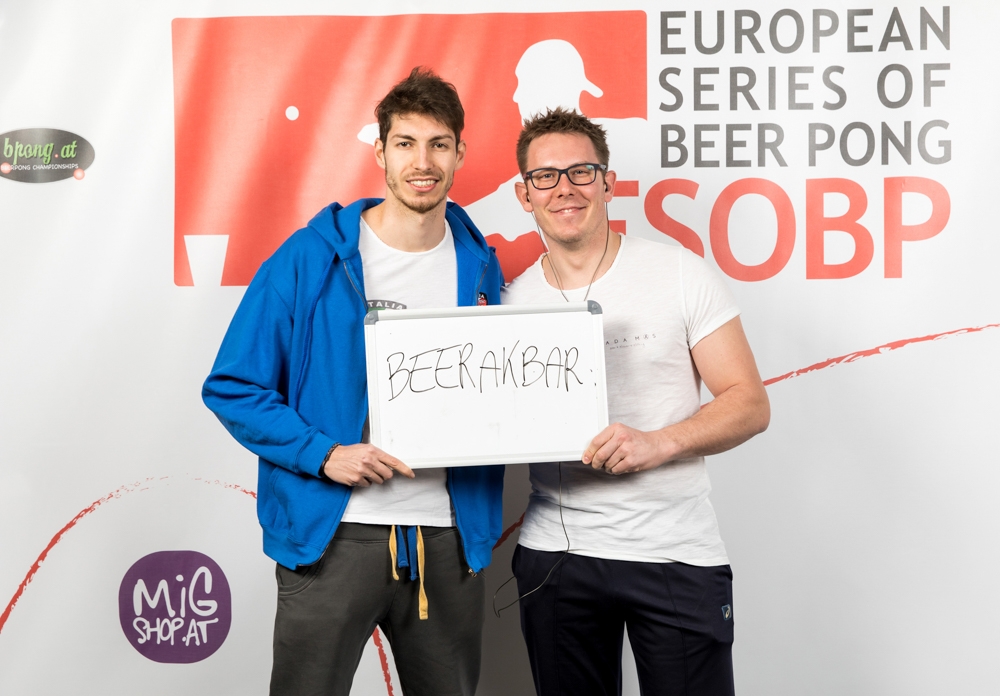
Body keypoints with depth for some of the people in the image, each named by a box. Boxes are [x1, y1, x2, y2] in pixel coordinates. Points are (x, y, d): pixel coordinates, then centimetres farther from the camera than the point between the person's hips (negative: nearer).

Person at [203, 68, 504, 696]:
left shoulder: (479, 266, 6)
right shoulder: (309, 260, -6)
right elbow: (233, 387, -5)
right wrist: (322, 453, -16)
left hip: (449, 536, 4)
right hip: (331, 534, -3)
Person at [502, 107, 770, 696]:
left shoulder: (680, 273, -4)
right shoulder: (512, 300, 5)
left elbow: (750, 404, -5)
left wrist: (658, 443, -20)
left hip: (676, 557, -2)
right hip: (554, 556, 3)